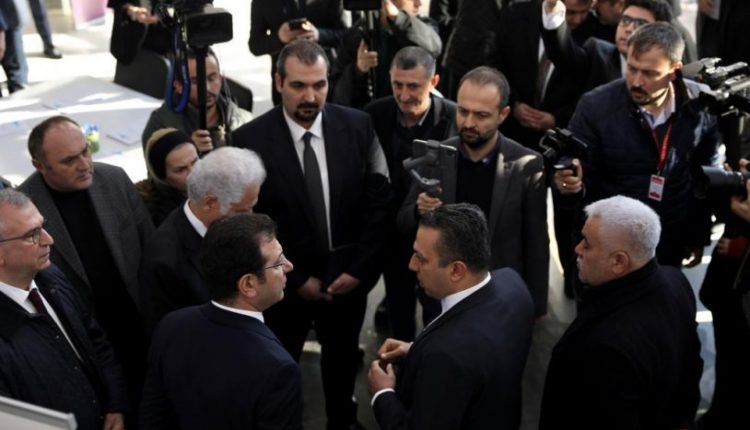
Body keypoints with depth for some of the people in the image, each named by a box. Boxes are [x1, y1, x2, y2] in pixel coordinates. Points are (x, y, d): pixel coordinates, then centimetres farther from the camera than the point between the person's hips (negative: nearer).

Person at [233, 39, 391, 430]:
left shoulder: (358, 126, -9)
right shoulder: (250, 139, -16)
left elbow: (379, 201, -6)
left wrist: (360, 268, -10)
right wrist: (296, 279, -12)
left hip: (348, 274, 3)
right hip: (285, 281, -2)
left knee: (343, 356, 24)